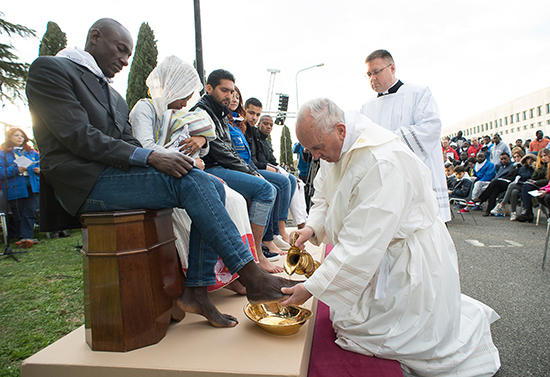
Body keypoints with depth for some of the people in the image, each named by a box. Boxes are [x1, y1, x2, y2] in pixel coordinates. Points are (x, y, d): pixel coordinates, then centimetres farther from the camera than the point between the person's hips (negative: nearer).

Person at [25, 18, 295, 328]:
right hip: (85, 182, -8)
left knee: (213, 186, -12)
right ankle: (253, 278, -23)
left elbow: (128, 145, 15)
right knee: (192, 181, -27)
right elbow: (79, 137, -13)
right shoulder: (49, 69, 2)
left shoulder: (115, 98, 27)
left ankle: (197, 290, -13)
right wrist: (151, 157, -22)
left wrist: (162, 160, -6)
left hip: (118, 175, 8)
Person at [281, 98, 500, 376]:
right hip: (379, 256, 9)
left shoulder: (383, 163, -33)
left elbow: (362, 244, -34)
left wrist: (311, 288, -29)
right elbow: (324, 199, 9)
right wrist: (312, 228, -12)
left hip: (408, 260, -8)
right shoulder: (336, 149, -5)